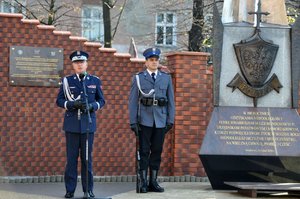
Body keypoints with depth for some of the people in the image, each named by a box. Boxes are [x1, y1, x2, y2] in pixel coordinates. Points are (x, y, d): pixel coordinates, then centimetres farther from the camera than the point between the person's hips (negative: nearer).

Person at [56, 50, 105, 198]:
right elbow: (59, 101, 4)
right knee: (71, 157, 0)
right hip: (72, 124, 0)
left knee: (87, 157, 3)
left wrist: (92, 106, -11)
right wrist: (71, 104, -15)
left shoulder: (95, 81, 8)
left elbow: (101, 100, 10)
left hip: (88, 124, 1)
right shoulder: (67, 81, 6)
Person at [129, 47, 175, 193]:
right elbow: (133, 101, 1)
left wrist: (170, 120, 2)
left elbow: (171, 100, 9)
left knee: (157, 152, 5)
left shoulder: (166, 78, 9)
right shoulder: (138, 78, 3)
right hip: (144, 121, -2)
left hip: (160, 121, 2)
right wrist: (133, 122, -5)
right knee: (144, 152, -1)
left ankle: (153, 182, 13)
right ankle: (143, 183, 4)